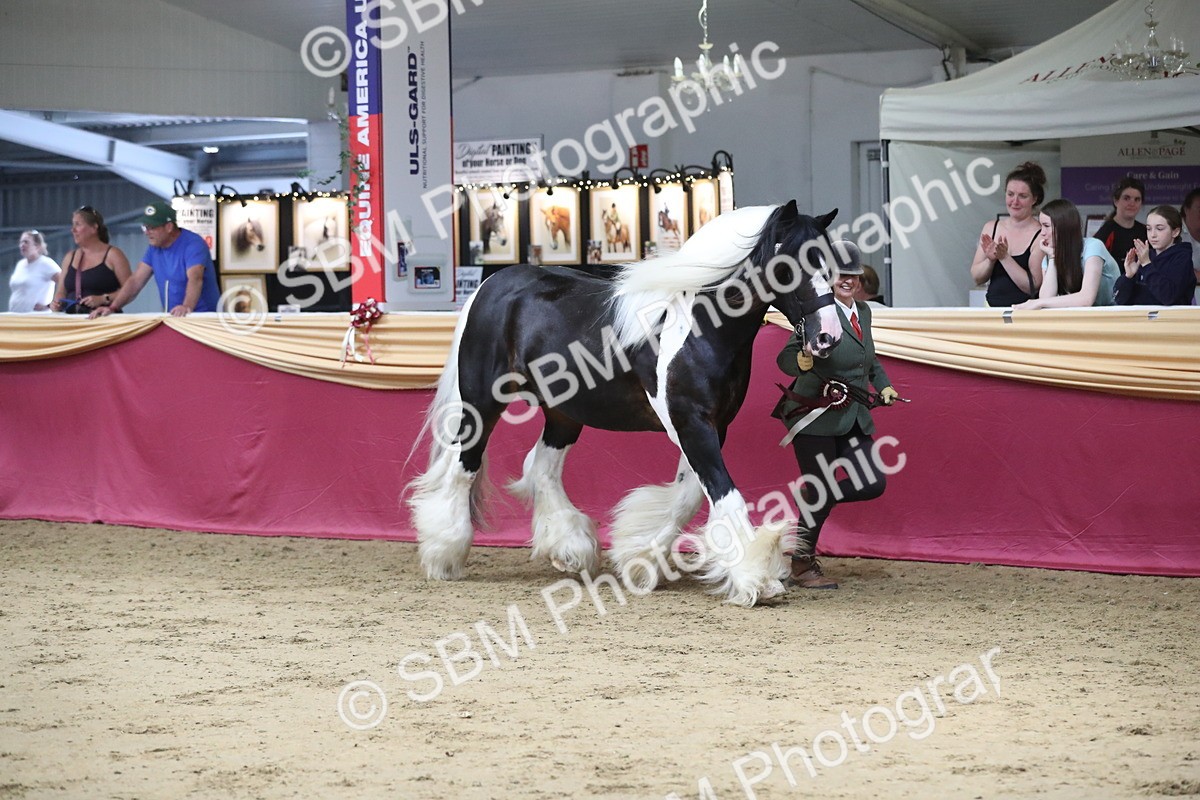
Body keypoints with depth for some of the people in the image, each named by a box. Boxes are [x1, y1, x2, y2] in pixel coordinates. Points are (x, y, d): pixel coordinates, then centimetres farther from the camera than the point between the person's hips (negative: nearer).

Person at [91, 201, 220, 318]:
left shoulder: (193, 244, -12)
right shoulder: (154, 249, 10)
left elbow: (195, 279, -27)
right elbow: (136, 281, 8)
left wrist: (187, 307, -46)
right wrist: (112, 308, -5)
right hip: (174, 318, 6)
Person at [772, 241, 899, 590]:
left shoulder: (863, 311, 9)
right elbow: (786, 358, -24)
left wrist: (884, 385, 10)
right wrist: (801, 361, -46)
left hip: (853, 417, 7)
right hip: (815, 414, -7)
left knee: (873, 484, -1)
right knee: (821, 489, -3)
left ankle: (814, 500, 23)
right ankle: (802, 567, 13)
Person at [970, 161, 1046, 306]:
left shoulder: (1041, 236, -4)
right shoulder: (991, 228, 11)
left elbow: (1033, 287, -10)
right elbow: (977, 278, 11)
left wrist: (1004, 257, -13)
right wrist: (990, 260, -7)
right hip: (992, 308, 4)